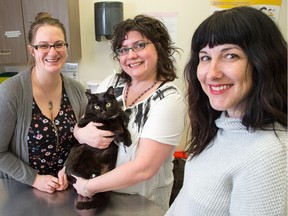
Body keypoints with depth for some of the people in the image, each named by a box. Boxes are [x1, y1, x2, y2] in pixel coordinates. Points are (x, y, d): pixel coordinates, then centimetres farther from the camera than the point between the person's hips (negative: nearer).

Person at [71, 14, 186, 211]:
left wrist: (89, 186, -19)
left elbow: (144, 168, -27)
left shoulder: (169, 100, -23)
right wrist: (82, 133, -23)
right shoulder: (112, 82, -5)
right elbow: (80, 124, 0)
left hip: (143, 202, -4)